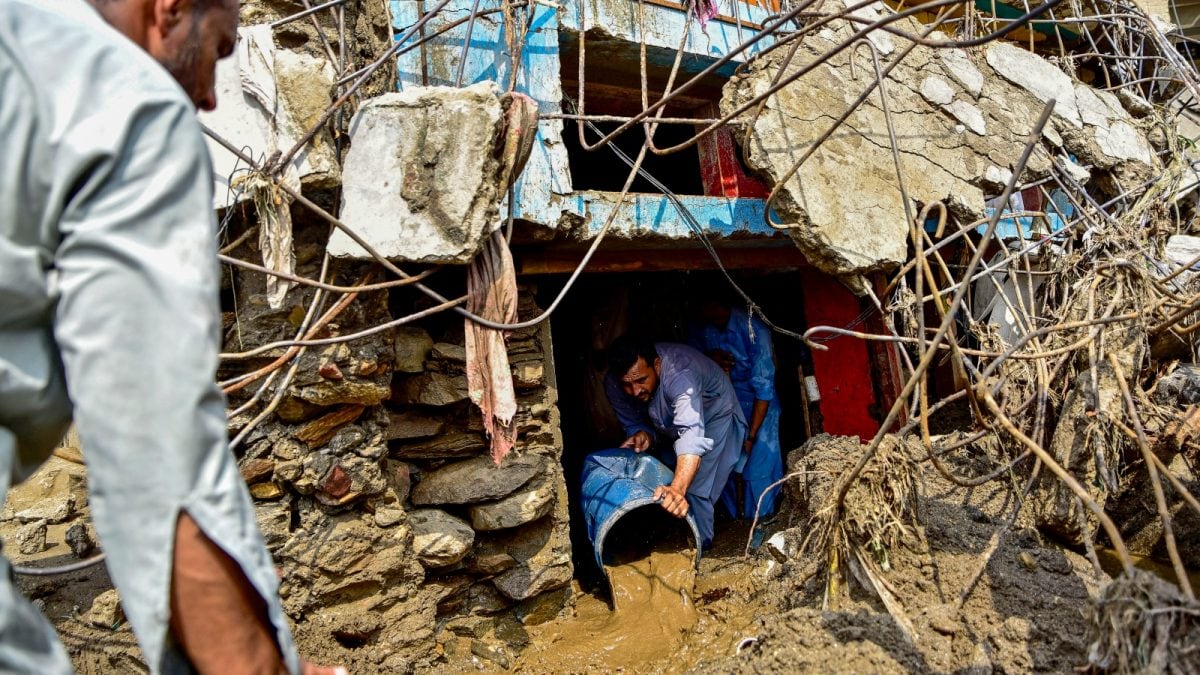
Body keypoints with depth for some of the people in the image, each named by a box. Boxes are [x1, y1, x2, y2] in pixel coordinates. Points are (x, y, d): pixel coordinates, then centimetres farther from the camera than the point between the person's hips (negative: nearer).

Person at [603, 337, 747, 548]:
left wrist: (677, 488, -72)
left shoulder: (680, 374, -46)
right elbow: (633, 422, -11)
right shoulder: (613, 384, -26)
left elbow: (692, 436, -58)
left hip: (713, 414, -6)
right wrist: (643, 435, -36)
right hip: (668, 420, 6)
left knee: (695, 489, -16)